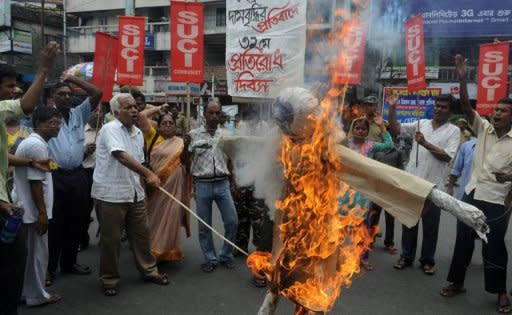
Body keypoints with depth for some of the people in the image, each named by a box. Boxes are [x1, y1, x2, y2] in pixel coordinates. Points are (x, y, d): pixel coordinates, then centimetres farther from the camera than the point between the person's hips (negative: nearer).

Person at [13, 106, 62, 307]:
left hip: (27, 209, 10)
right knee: (37, 253, 1)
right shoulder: (37, 145, -19)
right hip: (33, 211, -10)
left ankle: (26, 291, 27)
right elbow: (35, 182, -23)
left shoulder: (32, 142, 15)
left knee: (29, 253, 17)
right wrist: (42, 212, -21)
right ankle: (36, 295, 12)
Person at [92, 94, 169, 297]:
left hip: (134, 193, 7)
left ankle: (148, 270, 30)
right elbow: (122, 156, -29)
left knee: (141, 234, 14)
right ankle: (110, 279, 20)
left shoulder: (137, 133, 11)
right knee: (111, 239, 4)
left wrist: (141, 182, 15)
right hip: (111, 194, -7)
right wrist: (149, 174, -37)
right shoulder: (110, 129, -14)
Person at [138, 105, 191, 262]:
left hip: (173, 186, 0)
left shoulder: (180, 142, 6)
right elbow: (141, 116, -2)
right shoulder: (153, 136, 4)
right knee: (154, 216, 8)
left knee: (170, 217, 3)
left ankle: (167, 250, 16)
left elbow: (185, 162, 13)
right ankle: (151, 249, 21)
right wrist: (158, 109, 8)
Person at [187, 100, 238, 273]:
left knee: (232, 221, 2)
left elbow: (230, 161, 14)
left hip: (222, 184, 2)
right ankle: (210, 259, 22)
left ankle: (226, 255, 22)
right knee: (204, 226, 7)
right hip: (202, 185, -2)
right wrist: (185, 145, -14)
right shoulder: (194, 135, 1)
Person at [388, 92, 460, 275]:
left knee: (430, 225, 8)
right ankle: (406, 256, 24)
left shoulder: (453, 131, 0)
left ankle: (427, 260, 22)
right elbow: (396, 129, 3)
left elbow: (447, 156, -10)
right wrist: (392, 108, -9)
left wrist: (425, 143, -17)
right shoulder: (421, 124, 8)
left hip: (433, 185, -2)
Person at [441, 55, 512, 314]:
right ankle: (457, 282, 26)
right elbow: (466, 106, -7)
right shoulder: (483, 129, 3)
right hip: (472, 195, 4)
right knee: (463, 241, 12)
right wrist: (463, 78, -18)